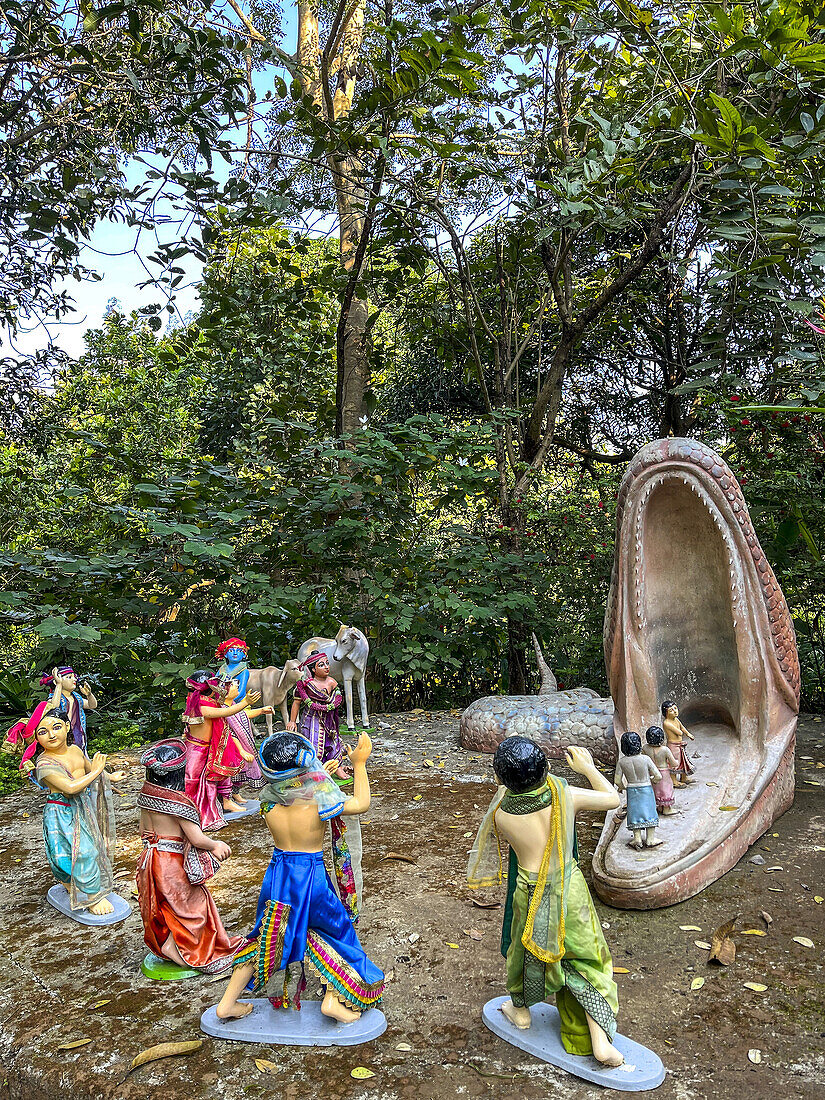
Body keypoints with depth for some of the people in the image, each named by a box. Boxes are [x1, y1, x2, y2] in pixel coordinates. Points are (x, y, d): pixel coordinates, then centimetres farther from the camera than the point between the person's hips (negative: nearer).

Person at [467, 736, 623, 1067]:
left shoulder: (502, 814, -21)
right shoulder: (566, 796, -19)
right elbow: (613, 798, -3)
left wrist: (509, 784, 6)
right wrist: (587, 766, 8)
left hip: (531, 893, 0)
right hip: (570, 888, 1)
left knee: (525, 949, 26)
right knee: (582, 957, 16)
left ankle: (520, 1010, 49)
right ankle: (600, 1040, 13)